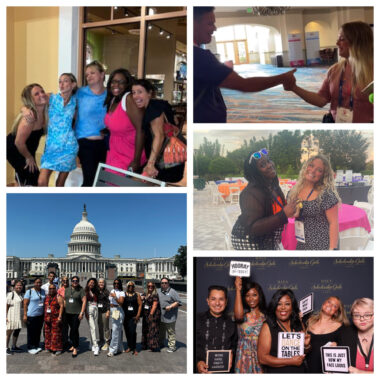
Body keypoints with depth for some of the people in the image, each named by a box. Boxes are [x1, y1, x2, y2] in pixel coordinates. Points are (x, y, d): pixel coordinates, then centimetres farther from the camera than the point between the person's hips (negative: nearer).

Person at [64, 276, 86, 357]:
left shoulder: (81, 290, -4)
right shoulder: (67, 290, 12)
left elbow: (84, 301, -8)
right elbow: (65, 300, 17)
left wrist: (82, 312, -13)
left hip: (77, 313, -5)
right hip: (68, 313, 5)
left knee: (74, 330, -9)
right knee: (73, 329, 13)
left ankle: (75, 348, -2)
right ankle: (74, 345, 26)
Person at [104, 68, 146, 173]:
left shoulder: (129, 99, -20)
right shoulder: (113, 100, 5)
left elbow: (140, 130, -24)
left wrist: (136, 160, -24)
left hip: (130, 158, -8)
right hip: (114, 154, 8)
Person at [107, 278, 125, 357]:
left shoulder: (122, 293, -4)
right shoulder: (112, 291, 16)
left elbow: (121, 303, -13)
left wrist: (115, 297, -20)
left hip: (118, 311, -7)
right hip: (112, 311, 7)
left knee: (116, 331, -10)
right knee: (118, 331, 11)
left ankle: (113, 350, -11)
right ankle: (119, 348, 17)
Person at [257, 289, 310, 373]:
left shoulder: (299, 324, 0)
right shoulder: (268, 327, -13)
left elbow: (305, 353, 13)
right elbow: (262, 358, -18)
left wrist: (306, 345, -9)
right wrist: (290, 361, -19)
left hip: (300, 371, 4)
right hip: (276, 372, -4)